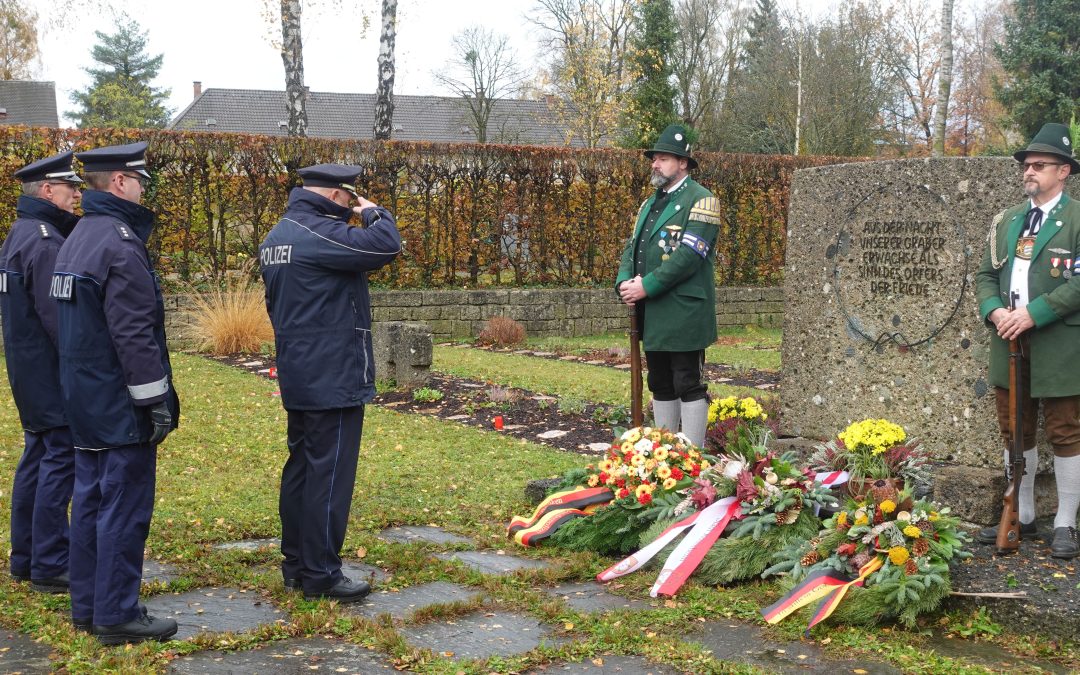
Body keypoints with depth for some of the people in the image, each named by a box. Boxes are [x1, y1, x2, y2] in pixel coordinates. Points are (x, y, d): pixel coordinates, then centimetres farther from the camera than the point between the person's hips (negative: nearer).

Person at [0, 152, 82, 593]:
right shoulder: (44, 241, -18)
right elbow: (56, 314, -22)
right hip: (51, 373, -11)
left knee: (38, 455, 16)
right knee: (61, 459, -6)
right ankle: (50, 567, -1)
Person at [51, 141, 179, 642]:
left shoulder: (77, 239, 13)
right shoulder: (120, 246, -18)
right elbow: (135, 335, -22)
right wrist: (156, 402, -17)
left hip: (85, 400, 10)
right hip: (120, 409, -10)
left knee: (90, 500, 14)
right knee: (125, 506, -3)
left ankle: (87, 606, 23)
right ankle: (116, 615, 4)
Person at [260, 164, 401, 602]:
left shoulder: (278, 235, 14)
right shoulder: (319, 233, -18)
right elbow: (386, 246, -25)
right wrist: (372, 212, -6)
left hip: (298, 377, 10)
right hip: (333, 378, -10)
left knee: (302, 467, 15)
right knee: (330, 474, -5)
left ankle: (295, 565, 24)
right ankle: (321, 576, 0)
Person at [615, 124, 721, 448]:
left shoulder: (700, 200, -7)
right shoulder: (650, 204, 19)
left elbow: (690, 254, -18)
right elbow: (632, 248, 16)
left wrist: (647, 286, -19)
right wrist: (624, 282, -5)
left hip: (683, 312, -8)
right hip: (652, 315, 8)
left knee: (688, 386, -3)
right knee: (661, 386, 14)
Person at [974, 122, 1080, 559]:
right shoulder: (1006, 222, 14)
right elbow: (985, 276, 13)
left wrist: (1032, 314, -20)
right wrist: (995, 311, -7)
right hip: (1010, 345, 6)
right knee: (1016, 435, 13)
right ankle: (1022, 516, 25)